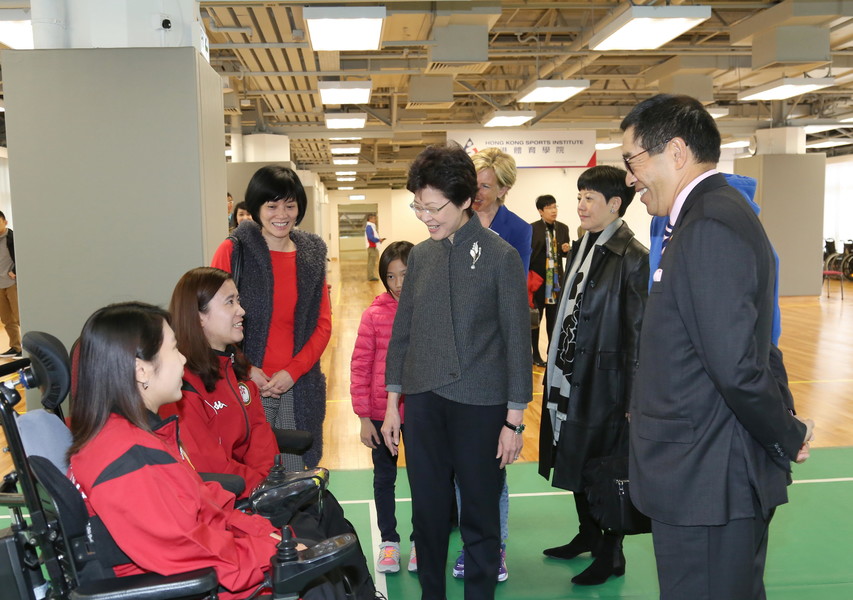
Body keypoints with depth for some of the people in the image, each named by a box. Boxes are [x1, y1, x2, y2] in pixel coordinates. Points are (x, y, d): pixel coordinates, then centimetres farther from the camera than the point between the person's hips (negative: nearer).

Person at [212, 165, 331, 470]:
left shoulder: (312, 255, 9)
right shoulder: (233, 251, -2)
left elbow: (323, 323, 8)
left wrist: (293, 371, -5)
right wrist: (245, 370, -12)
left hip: (298, 387, 3)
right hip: (246, 385, -3)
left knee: (297, 474, 8)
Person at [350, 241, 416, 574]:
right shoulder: (374, 315, -7)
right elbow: (359, 367, -5)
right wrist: (363, 417, -6)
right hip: (381, 412, 0)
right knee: (384, 477, 13)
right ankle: (389, 541, 31)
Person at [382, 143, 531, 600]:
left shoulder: (501, 257, -7)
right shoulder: (420, 255, 7)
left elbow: (517, 339, -5)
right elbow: (402, 330, 11)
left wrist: (514, 420, -6)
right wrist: (392, 402, 9)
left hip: (479, 405, -4)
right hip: (423, 402, 4)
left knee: (480, 514, 8)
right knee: (428, 512, 13)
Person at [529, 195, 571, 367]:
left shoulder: (563, 228, 4)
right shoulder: (532, 228, -9)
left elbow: (565, 253, 12)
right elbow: (527, 253, -8)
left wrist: (566, 250, -10)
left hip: (556, 279, 4)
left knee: (554, 318, 12)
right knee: (535, 318, 8)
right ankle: (535, 354, 19)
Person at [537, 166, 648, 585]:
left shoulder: (632, 257, -15)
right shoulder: (583, 246, 10)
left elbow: (639, 332, -16)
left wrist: (635, 397, -16)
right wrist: (555, 366, 12)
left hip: (603, 380, -8)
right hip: (569, 377, 8)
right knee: (576, 461, 19)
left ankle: (610, 555, 23)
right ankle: (587, 534, 39)